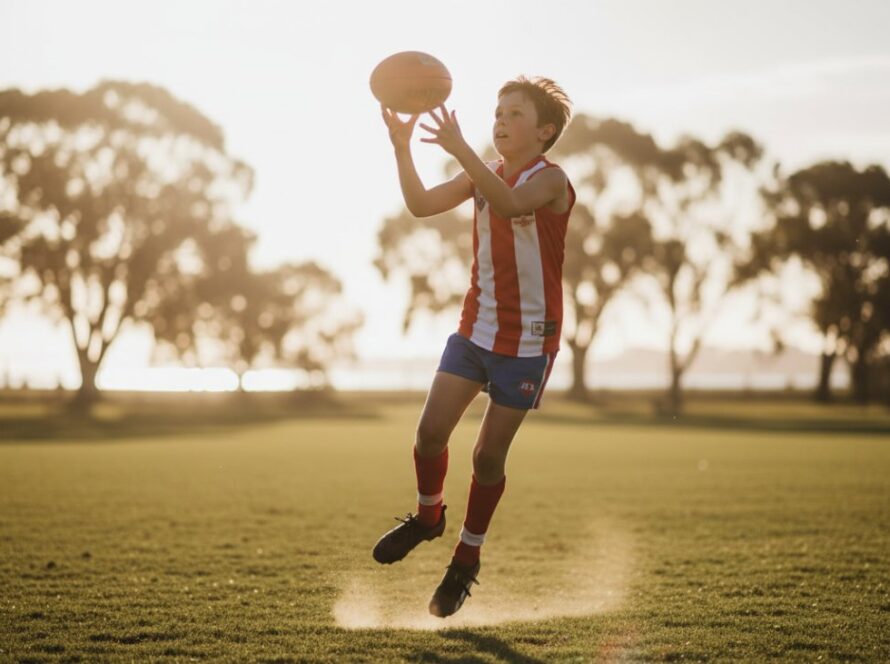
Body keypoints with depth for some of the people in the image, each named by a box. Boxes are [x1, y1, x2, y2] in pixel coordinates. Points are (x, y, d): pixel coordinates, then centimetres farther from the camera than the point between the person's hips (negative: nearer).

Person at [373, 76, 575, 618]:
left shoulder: (550, 180, -13)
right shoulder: (484, 175, 8)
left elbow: (509, 204, -35)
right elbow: (421, 204, -1)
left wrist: (460, 149, -45)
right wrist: (402, 146, -15)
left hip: (528, 340, -5)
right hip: (475, 328, 5)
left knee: (489, 455, 1)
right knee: (431, 430, -6)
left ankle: (467, 559, 21)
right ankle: (428, 515, 23)